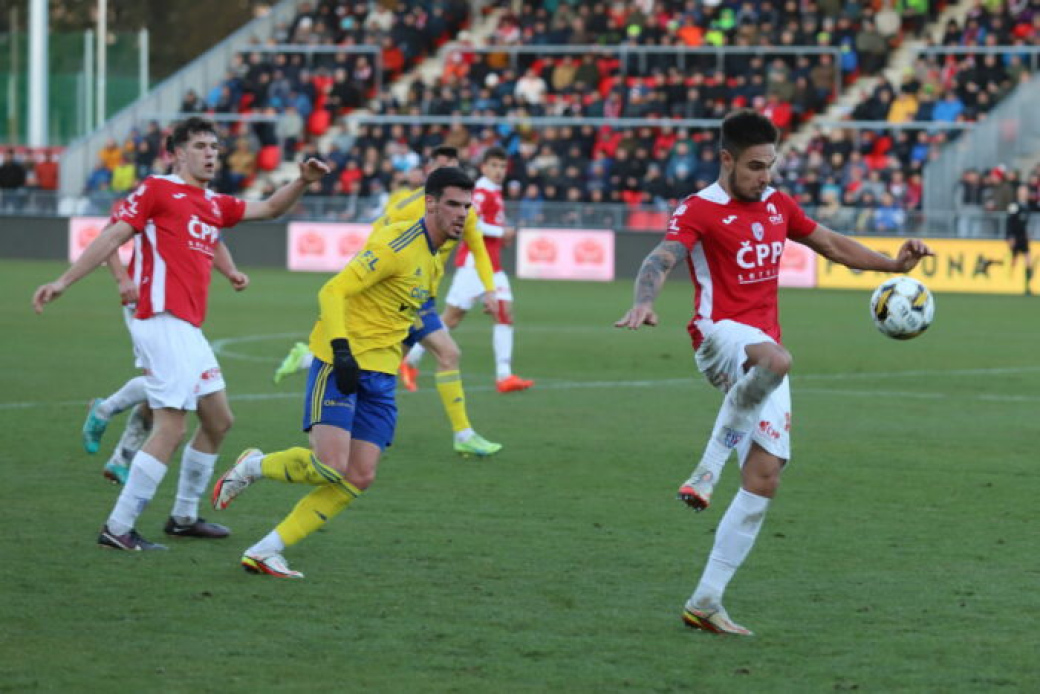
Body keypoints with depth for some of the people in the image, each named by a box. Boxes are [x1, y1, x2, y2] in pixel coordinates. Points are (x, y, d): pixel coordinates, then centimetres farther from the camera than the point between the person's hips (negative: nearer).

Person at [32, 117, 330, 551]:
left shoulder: (216, 205, 20)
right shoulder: (157, 190, -1)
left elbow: (269, 208, 31)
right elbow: (113, 237, -6)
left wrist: (303, 181, 13)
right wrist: (63, 282, -10)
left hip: (189, 328, 9)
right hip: (164, 322, -9)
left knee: (218, 420, 15)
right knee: (171, 427, -14)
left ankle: (184, 517, 27)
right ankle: (118, 528, -12)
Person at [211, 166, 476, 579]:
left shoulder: (433, 260, 13)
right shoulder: (397, 244, -15)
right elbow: (333, 291, -20)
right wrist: (341, 349, -30)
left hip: (380, 375, 9)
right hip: (341, 363, -8)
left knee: (358, 478, -3)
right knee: (330, 465, -22)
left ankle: (265, 552, 2)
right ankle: (252, 467, 8)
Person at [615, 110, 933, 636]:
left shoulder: (777, 206, 16)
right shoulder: (699, 211, -5)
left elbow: (832, 245, 29)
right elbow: (663, 258, -22)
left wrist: (894, 264, 17)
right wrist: (643, 302, -43)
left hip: (764, 347, 7)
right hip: (720, 335, -7)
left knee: (764, 479, -1)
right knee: (774, 360, -43)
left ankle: (705, 602, 4)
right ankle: (709, 468, -30)